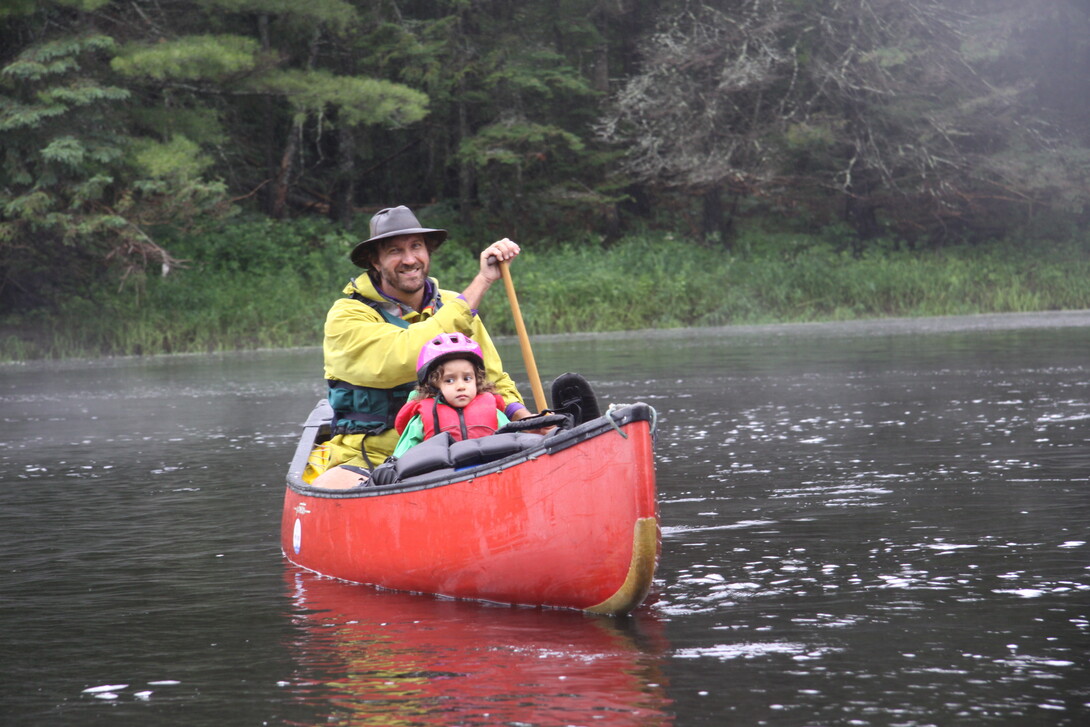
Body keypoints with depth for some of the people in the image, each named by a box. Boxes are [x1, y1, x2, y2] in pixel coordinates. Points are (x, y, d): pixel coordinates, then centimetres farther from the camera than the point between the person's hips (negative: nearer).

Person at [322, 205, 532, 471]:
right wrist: (481, 281, -21)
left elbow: (493, 380, 20)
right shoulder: (346, 317, -6)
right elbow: (405, 358, -24)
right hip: (369, 459, -5)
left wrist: (524, 418, -4)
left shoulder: (452, 305, 13)